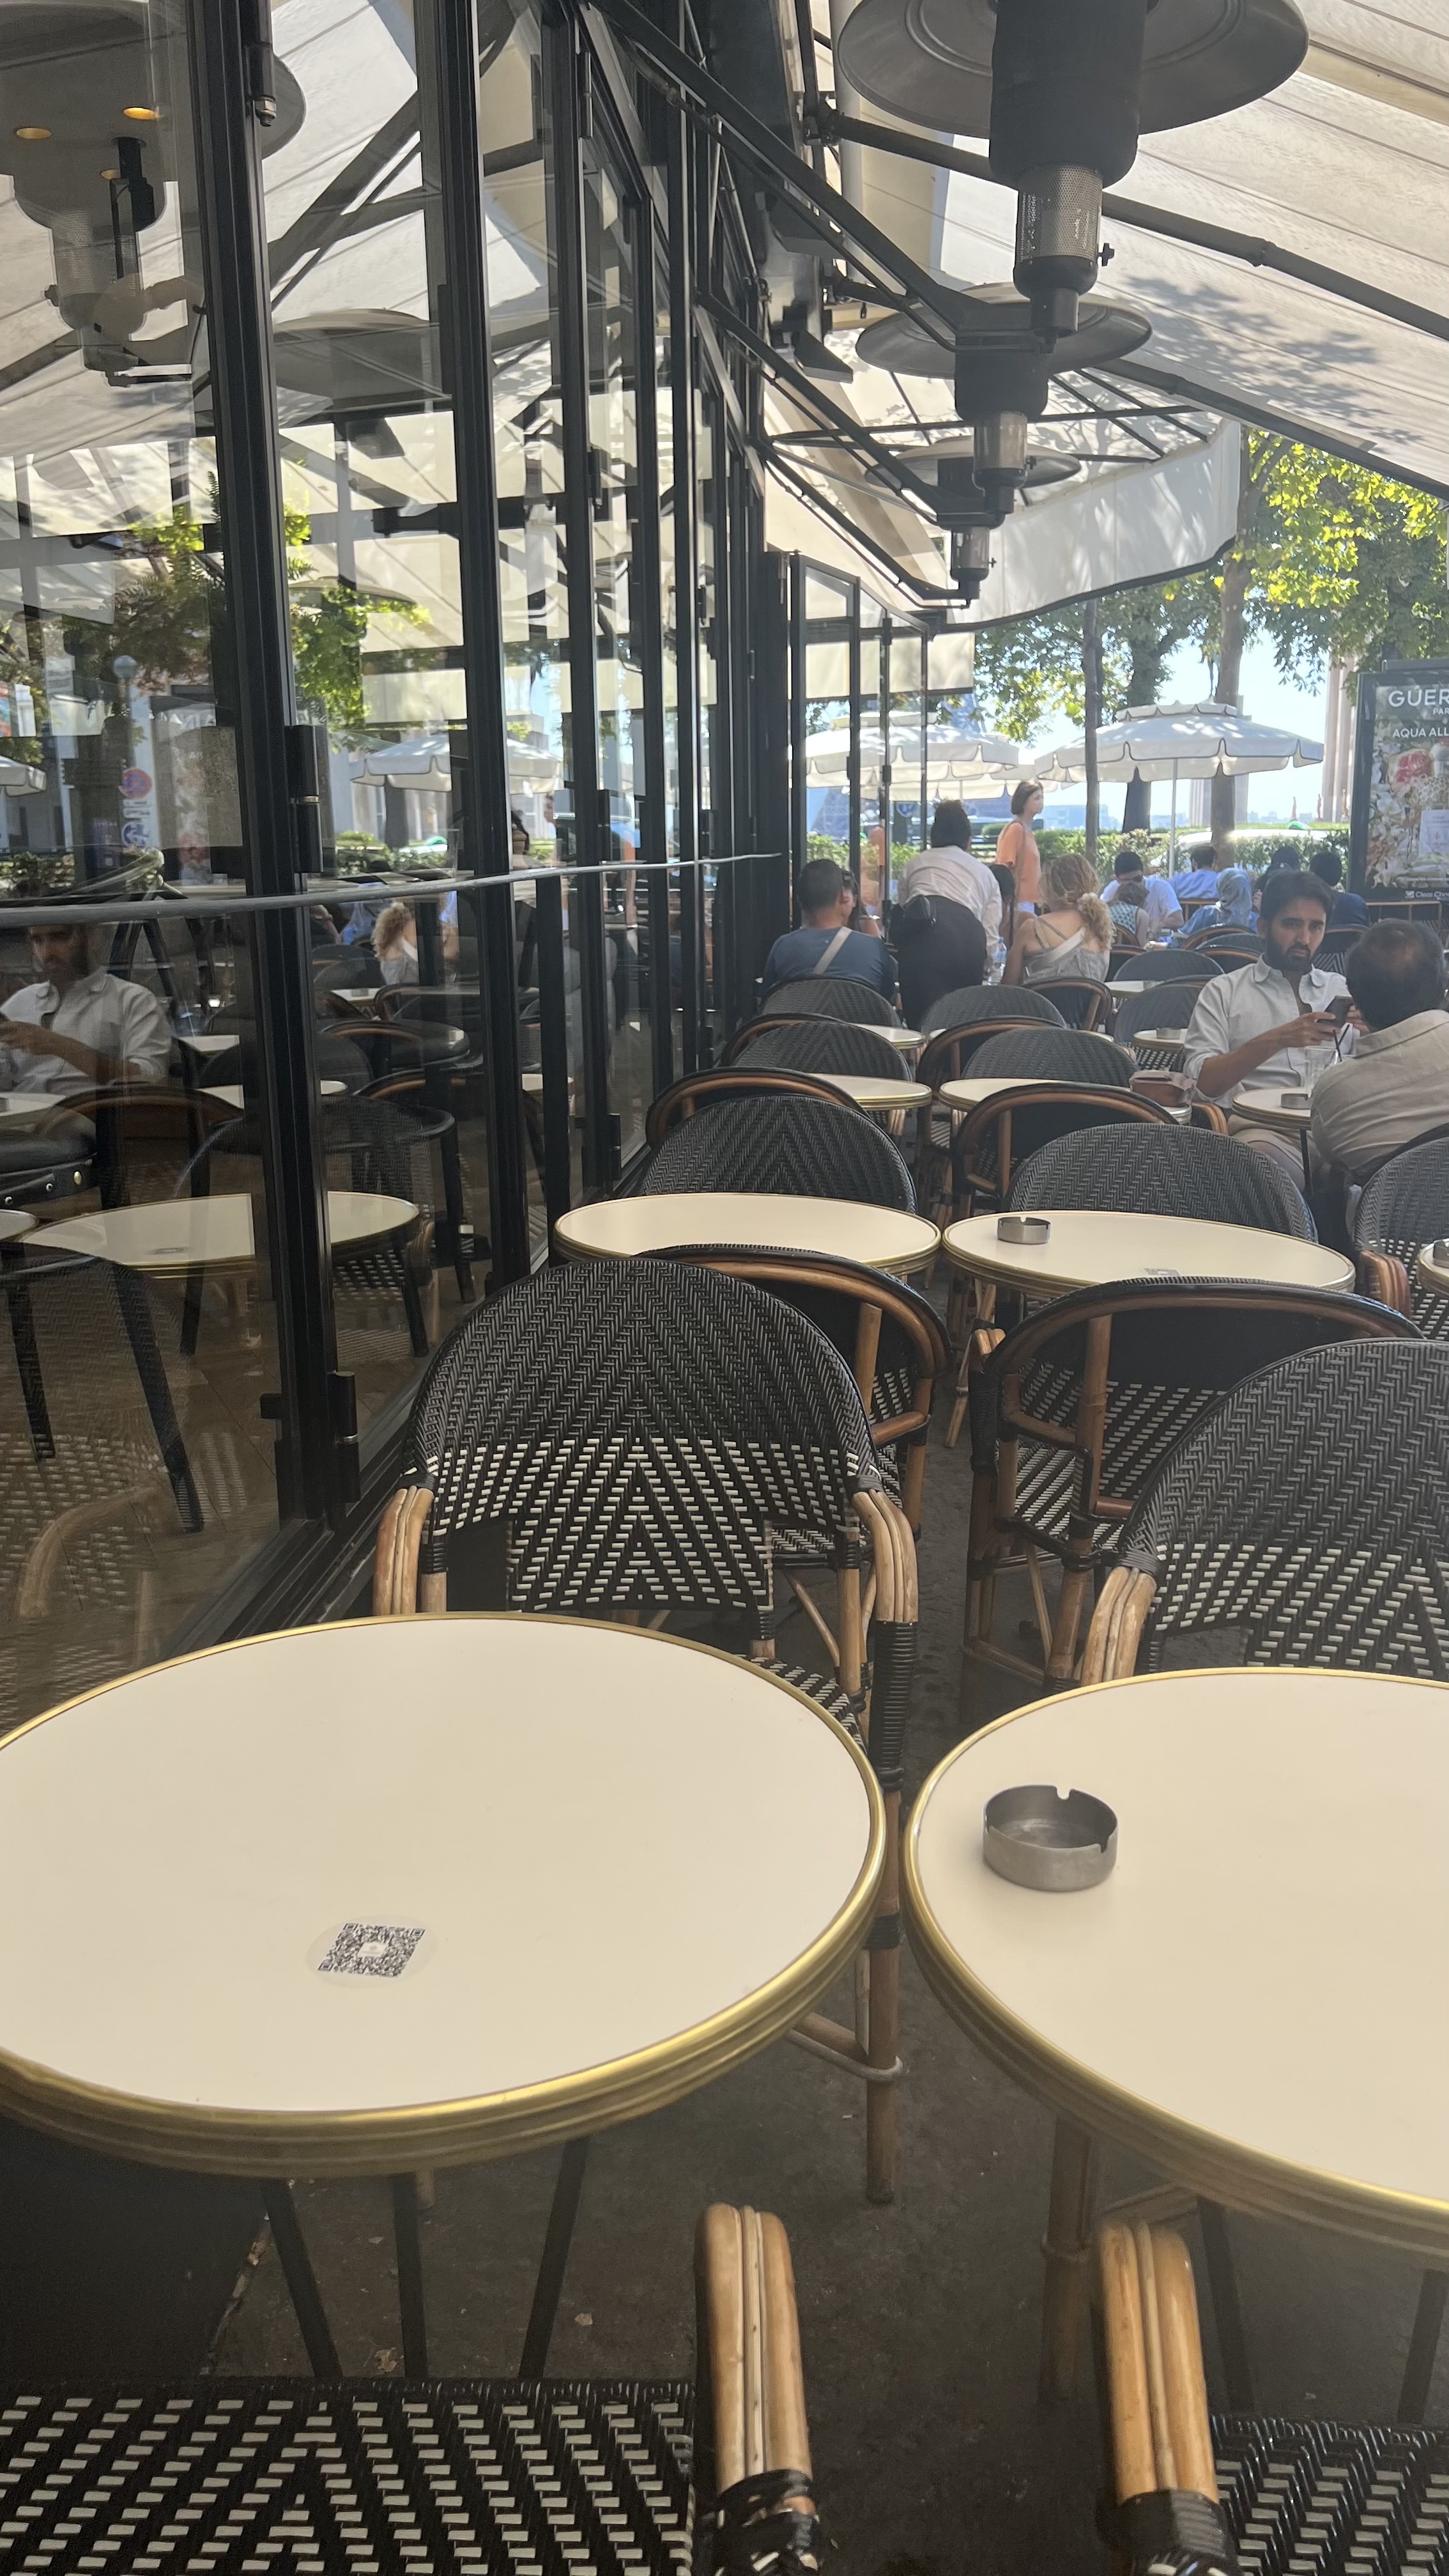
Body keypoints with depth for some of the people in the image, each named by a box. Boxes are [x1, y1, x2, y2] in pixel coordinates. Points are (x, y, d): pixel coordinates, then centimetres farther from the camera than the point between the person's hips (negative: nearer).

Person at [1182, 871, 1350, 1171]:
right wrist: (1275, 1040, -13)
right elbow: (1203, 1081, -2)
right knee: (1260, 1150, -39)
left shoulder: (1343, 990, 24)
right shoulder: (1223, 992, 13)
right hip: (1260, 1129, -2)